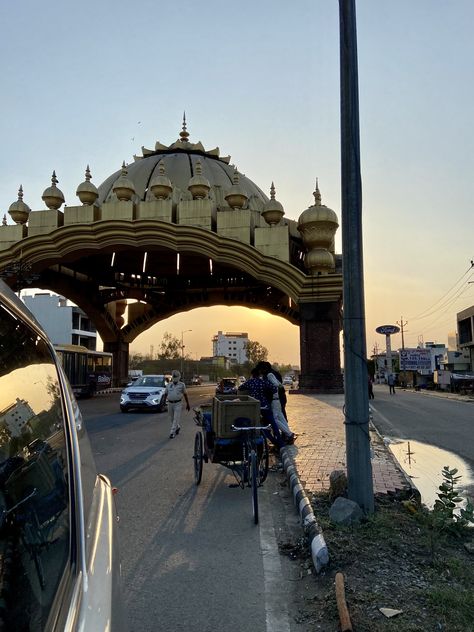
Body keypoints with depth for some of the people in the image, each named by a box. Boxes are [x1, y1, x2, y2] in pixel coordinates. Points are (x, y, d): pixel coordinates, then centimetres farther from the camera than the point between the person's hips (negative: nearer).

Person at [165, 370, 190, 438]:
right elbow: (166, 394, 12)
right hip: (170, 404, 4)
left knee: (176, 419, -9)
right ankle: (177, 427, 36)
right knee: (172, 419, 12)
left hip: (178, 404, -3)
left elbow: (185, 394, 6)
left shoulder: (182, 385, 1)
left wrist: (188, 404, 7)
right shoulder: (168, 385, 8)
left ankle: (172, 432, -7)